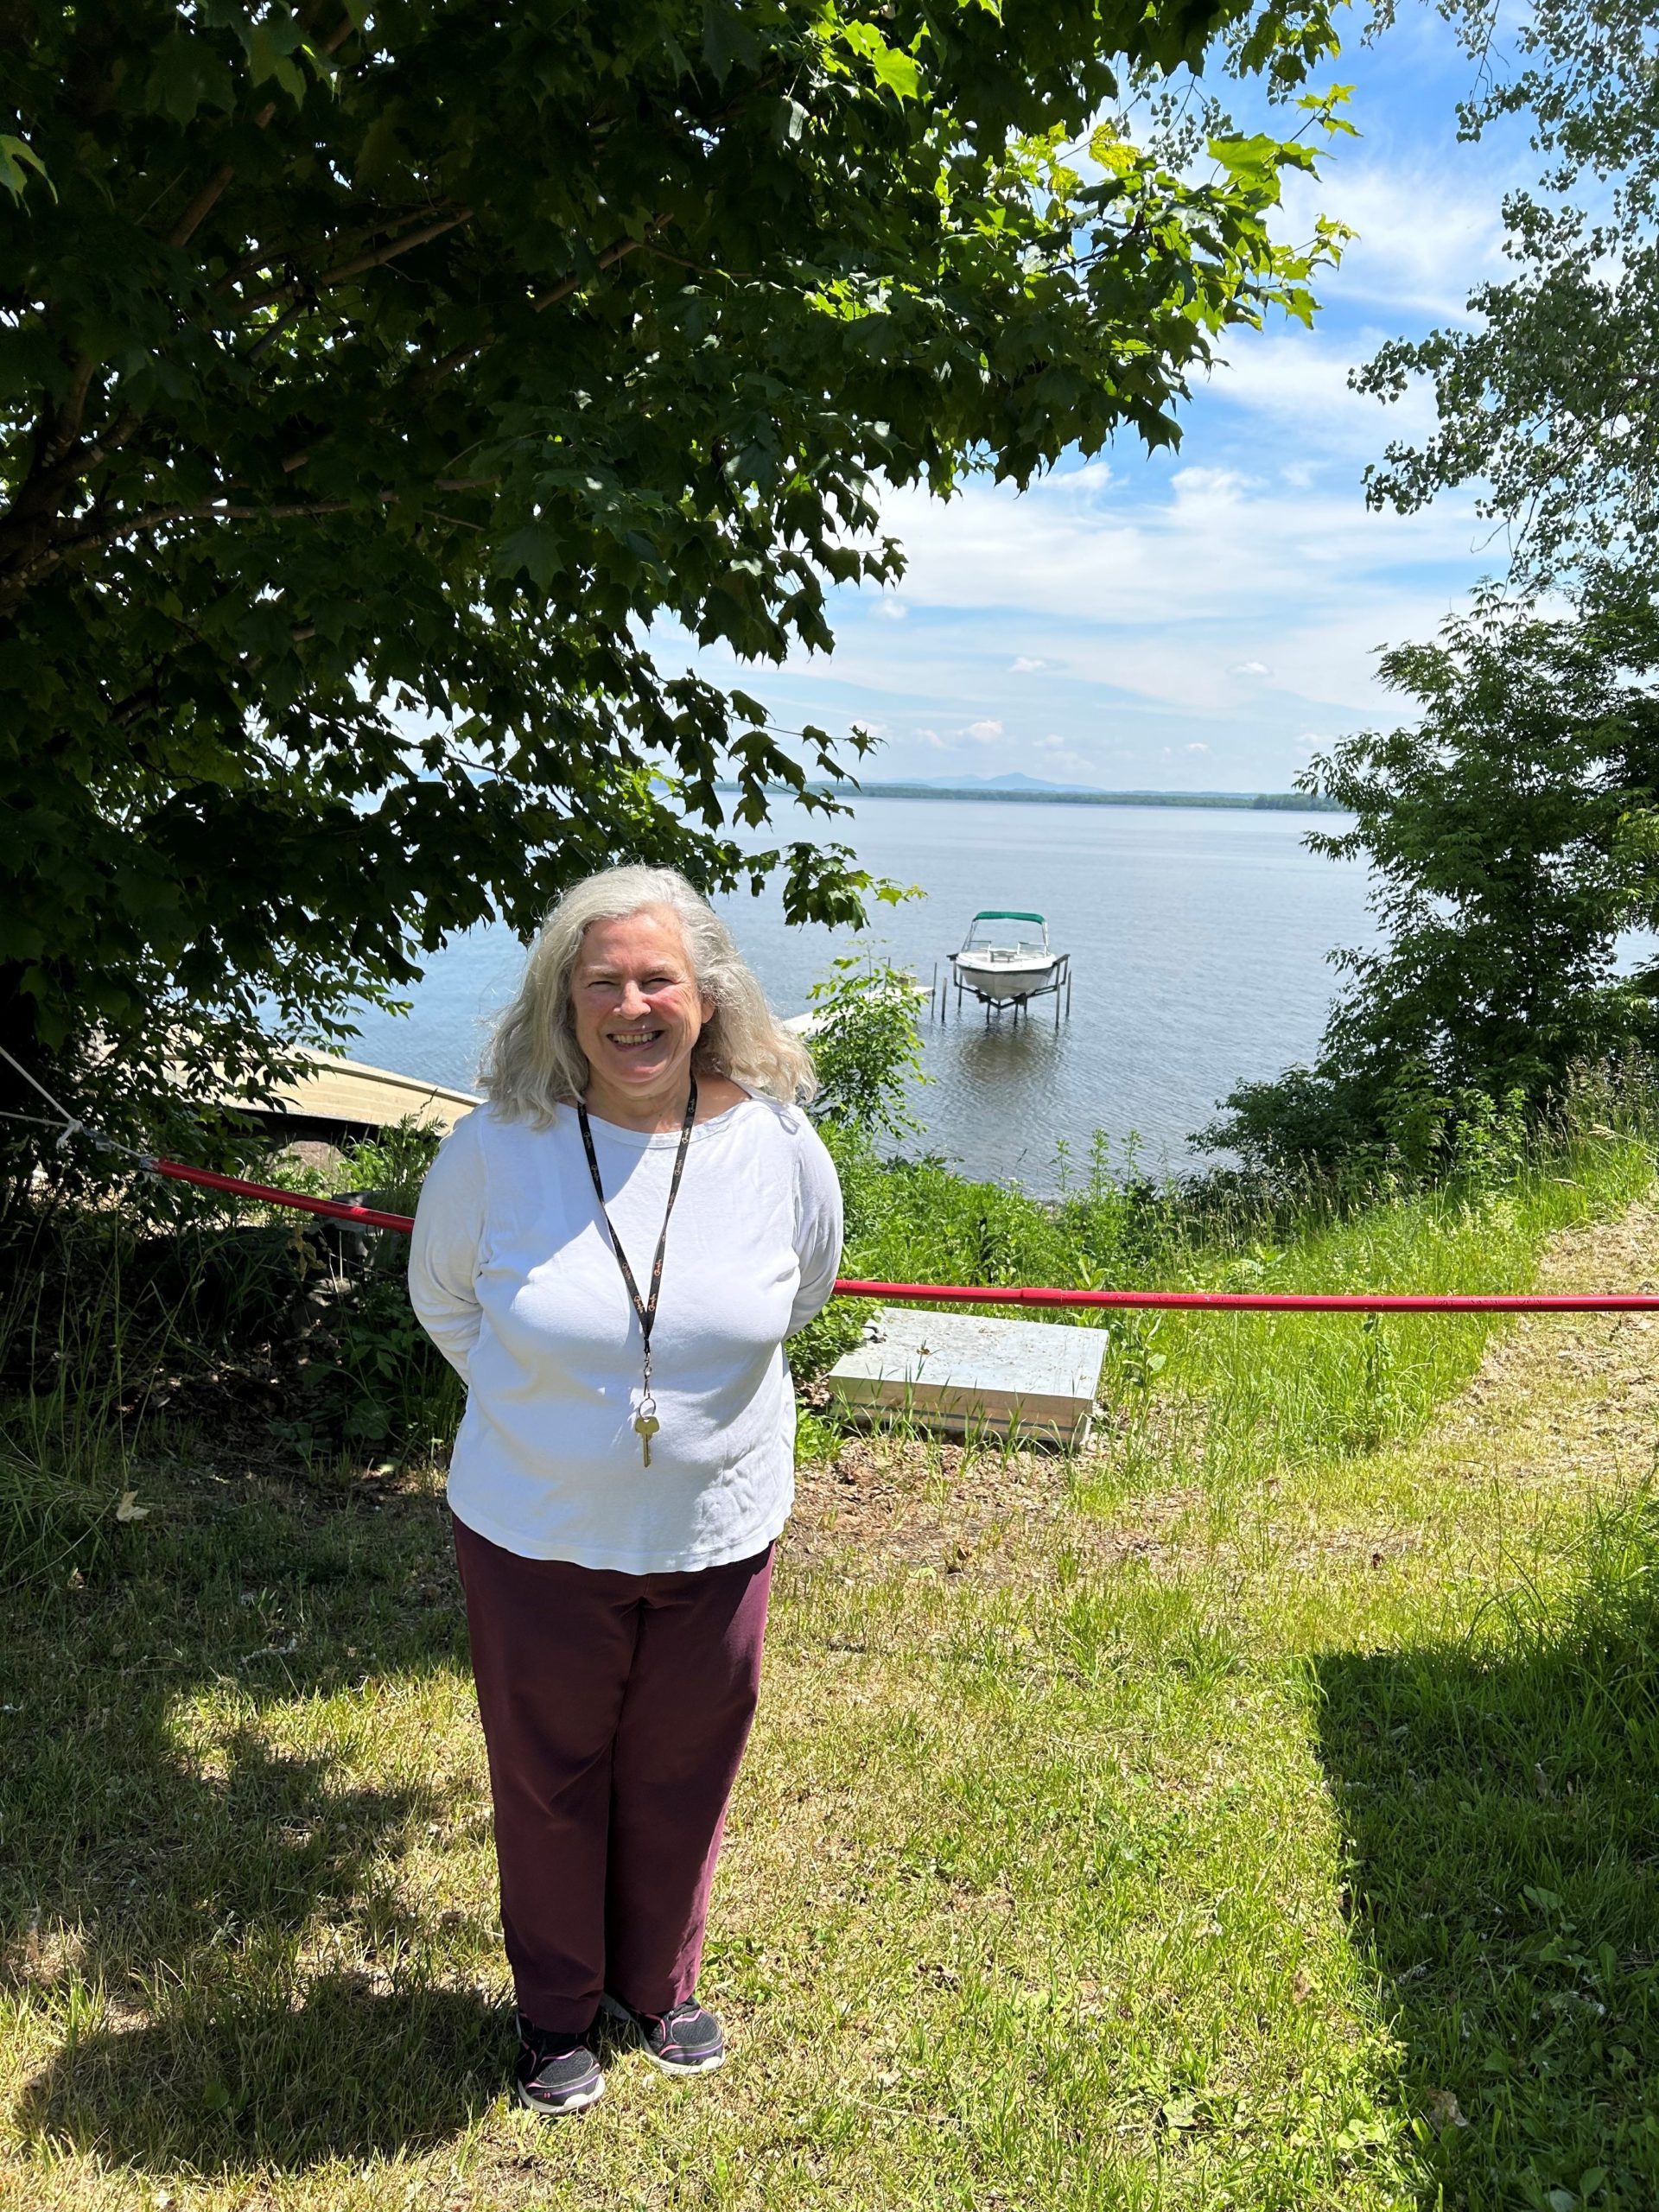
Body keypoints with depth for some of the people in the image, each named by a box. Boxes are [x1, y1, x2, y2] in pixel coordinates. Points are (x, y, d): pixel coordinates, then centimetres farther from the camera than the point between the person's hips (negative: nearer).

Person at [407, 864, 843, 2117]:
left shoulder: (775, 1142, -12)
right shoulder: (499, 1146, -16)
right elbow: (442, 1296, 4)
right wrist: (545, 1401, 7)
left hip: (717, 1532, 1)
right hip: (537, 1533, -1)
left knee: (682, 1776, 19)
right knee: (548, 1779, 17)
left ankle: (659, 1982, 47)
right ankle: (558, 2008, 43)